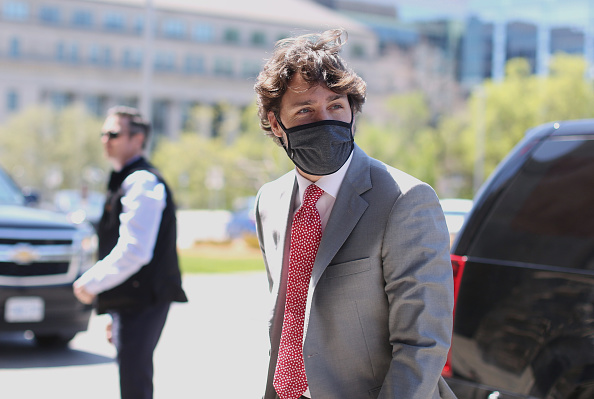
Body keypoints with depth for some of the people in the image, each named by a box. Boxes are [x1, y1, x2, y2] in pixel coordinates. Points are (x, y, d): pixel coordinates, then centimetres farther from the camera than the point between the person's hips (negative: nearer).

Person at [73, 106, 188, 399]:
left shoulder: (142, 182, -13)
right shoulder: (123, 181, 19)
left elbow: (134, 251, -23)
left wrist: (91, 282, -14)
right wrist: (113, 311, 23)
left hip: (143, 301, -10)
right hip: (128, 302, 10)